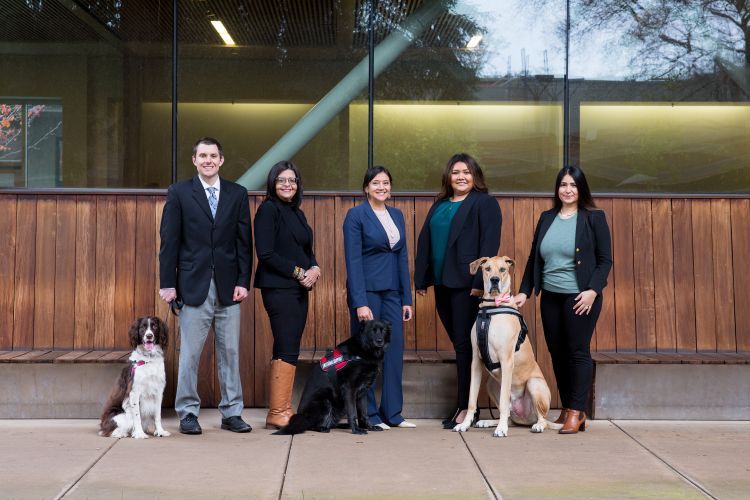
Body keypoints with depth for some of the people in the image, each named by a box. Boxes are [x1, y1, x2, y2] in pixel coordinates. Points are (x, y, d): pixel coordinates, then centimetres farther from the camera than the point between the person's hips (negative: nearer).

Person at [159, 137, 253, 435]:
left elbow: (244, 241, 6)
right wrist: (167, 283, -5)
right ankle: (188, 413, 11)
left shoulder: (238, 194, 9)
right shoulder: (179, 193, 3)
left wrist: (243, 281, -2)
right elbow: (169, 241, 0)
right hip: (194, 285, -2)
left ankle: (231, 413, 15)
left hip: (228, 287, 2)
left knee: (230, 352, 6)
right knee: (190, 354, 1)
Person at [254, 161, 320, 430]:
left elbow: (307, 251, 20)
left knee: (288, 351, 8)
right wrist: (299, 272, -12)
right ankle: (277, 413, -4)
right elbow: (266, 253, -14)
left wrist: (314, 269, -2)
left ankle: (283, 410, 12)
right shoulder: (268, 210, -7)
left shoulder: (298, 213, 17)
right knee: (287, 351, -9)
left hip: (298, 289, 8)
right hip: (278, 288, -8)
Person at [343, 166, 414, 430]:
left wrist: (407, 299, 9)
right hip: (367, 290, -6)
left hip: (392, 291, 6)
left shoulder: (397, 215, 12)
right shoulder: (356, 215, -7)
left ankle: (392, 413, 14)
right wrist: (360, 303, -17)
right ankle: (368, 415, 11)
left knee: (395, 351, 5)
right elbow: (353, 260, -12)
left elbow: (402, 257, 13)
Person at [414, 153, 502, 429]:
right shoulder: (439, 205, 17)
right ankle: (467, 404, 18)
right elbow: (424, 241, 15)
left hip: (467, 283, -6)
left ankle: (465, 408, 2)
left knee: (464, 344, -4)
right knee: (459, 344, 11)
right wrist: (421, 279, 9)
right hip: (442, 283, 7)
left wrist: (481, 282, -19)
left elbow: (490, 244, -11)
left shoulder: (484, 204, -3)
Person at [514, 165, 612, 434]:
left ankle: (576, 412, 3)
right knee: (557, 353, 7)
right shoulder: (546, 218, 11)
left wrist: (593, 290, -16)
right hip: (550, 297, 5)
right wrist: (524, 291, 8)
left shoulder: (594, 218, -2)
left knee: (578, 352, -3)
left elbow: (605, 260, -4)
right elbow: (534, 258, 15)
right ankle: (567, 409, 17)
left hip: (580, 298, -5)